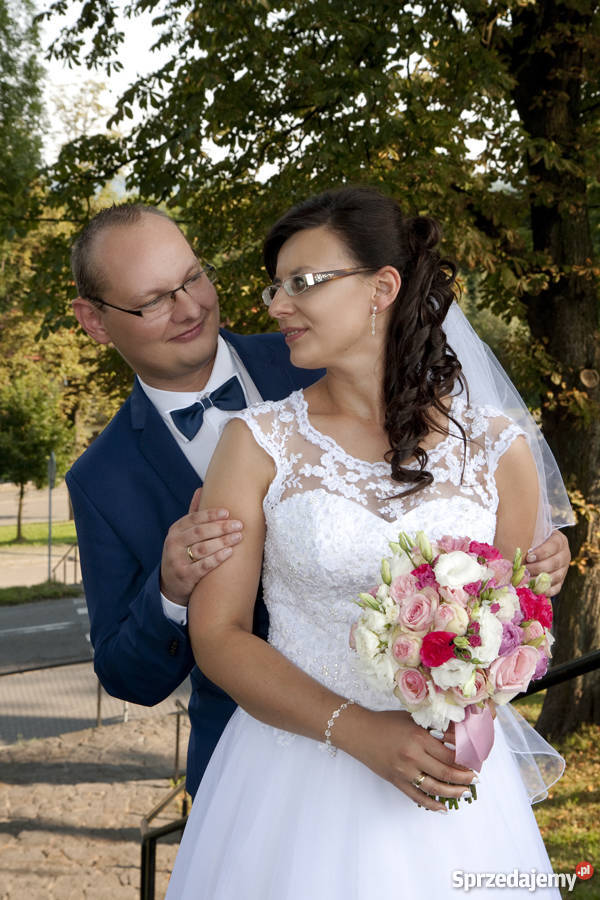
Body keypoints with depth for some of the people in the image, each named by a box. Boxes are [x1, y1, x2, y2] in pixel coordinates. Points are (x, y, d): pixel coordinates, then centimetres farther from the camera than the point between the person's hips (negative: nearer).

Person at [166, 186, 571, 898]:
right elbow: (217, 634, -5)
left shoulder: (497, 450, -1)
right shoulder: (259, 442, -4)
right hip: (292, 777, -1)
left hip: (450, 786, 1)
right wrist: (359, 731, -17)